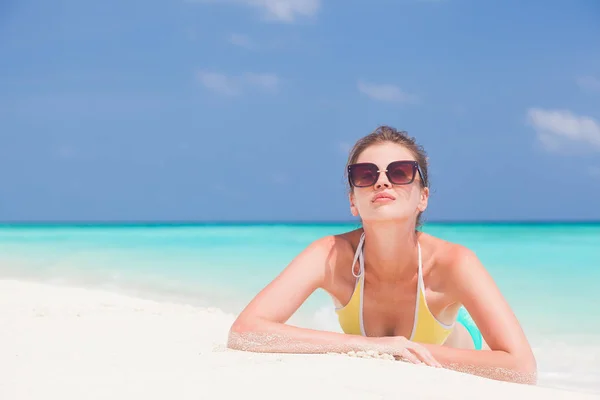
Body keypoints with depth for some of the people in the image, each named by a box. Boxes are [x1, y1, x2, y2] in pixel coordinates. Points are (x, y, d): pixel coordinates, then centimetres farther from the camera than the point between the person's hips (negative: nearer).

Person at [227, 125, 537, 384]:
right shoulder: (331, 256, -38)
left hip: (458, 361, -1)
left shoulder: (453, 262, -40)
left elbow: (523, 369, -47)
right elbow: (242, 331, -49)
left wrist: (413, 349, -47)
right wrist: (366, 344, -53)